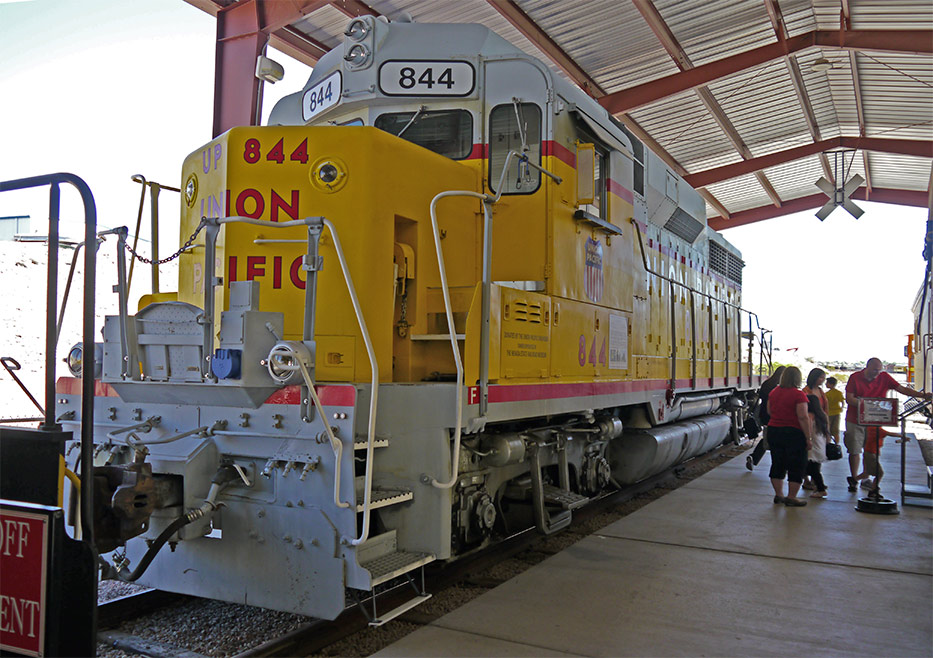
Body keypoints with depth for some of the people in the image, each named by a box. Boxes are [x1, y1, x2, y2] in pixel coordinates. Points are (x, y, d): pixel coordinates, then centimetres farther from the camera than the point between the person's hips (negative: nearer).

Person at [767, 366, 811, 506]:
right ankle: (791, 498, 8)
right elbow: (803, 418, -17)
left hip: (773, 431, 6)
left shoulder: (773, 392, 6)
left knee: (777, 465, 14)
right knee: (796, 466, 6)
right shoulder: (798, 395, -14)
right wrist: (808, 438, -14)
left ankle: (778, 495, 20)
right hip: (793, 433, -6)